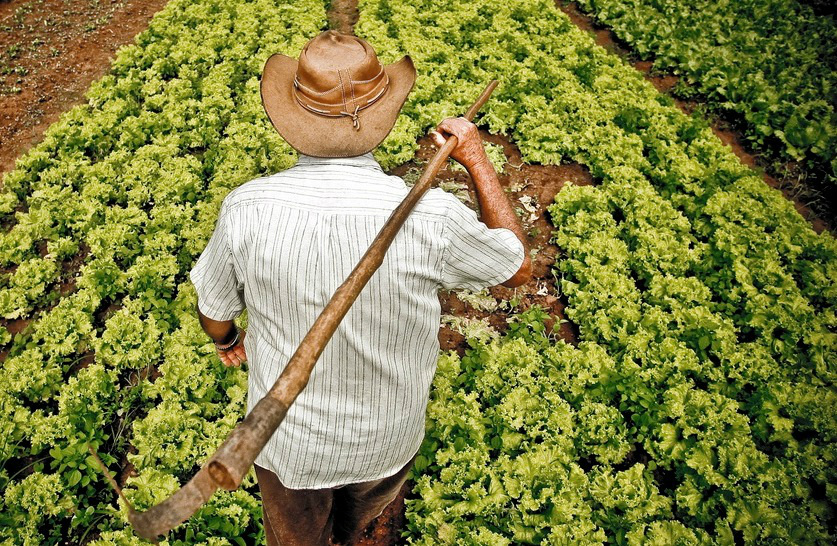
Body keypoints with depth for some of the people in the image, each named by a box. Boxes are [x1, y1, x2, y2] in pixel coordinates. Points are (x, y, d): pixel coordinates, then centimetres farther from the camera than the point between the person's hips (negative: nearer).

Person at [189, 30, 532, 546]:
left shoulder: (247, 208, -26)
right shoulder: (430, 217, -30)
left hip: (288, 437, -1)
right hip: (387, 439, 1)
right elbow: (520, 267, -10)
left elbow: (214, 314, -8)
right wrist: (478, 161, -4)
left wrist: (227, 339, 16)